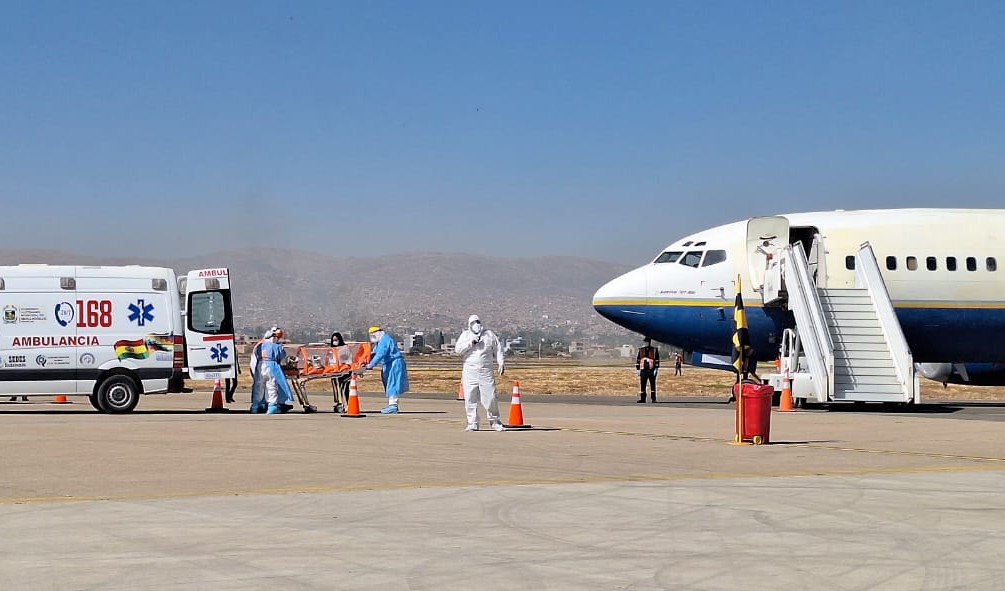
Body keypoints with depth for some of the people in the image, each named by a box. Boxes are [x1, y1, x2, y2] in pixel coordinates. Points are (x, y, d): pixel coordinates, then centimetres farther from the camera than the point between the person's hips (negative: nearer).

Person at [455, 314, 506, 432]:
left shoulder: (489, 335, 11)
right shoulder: (465, 335, 9)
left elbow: (498, 349, 12)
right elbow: (457, 349, -4)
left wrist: (501, 363, 0)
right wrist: (471, 343, -13)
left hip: (486, 372, 0)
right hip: (469, 372, 0)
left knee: (490, 398, -4)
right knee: (470, 399, -1)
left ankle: (495, 422, 9)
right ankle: (472, 424, 6)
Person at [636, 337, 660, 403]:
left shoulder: (654, 350, 1)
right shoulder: (641, 350, 10)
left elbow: (657, 360, -3)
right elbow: (638, 360, 11)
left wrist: (656, 369, -10)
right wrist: (637, 369, 5)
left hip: (652, 371, -3)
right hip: (643, 371, 3)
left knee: (653, 385, -1)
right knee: (642, 385, 2)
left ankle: (653, 399, 3)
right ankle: (642, 399, 7)